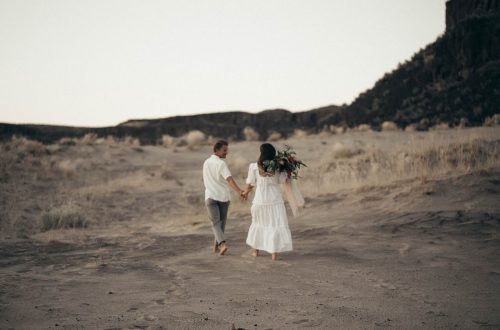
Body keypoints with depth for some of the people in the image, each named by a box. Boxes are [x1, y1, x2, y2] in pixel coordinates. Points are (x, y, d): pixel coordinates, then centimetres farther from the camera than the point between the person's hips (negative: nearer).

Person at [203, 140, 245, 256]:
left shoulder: (206, 163, 8)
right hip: (223, 196, -3)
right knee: (221, 222, 13)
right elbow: (229, 179, -26)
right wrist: (239, 191, -35)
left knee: (215, 222, -3)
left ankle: (222, 244, -25)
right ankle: (216, 246, 20)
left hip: (210, 196, 3)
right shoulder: (221, 163, -11)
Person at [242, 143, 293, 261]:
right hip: (275, 200, -1)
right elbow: (283, 180, -3)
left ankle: (255, 250, 30)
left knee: (258, 223, 21)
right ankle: (274, 252, -6)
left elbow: (250, 184, -1)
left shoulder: (254, 167, -8)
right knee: (276, 225, 3)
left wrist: (245, 192, 19)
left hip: (260, 201, 1)